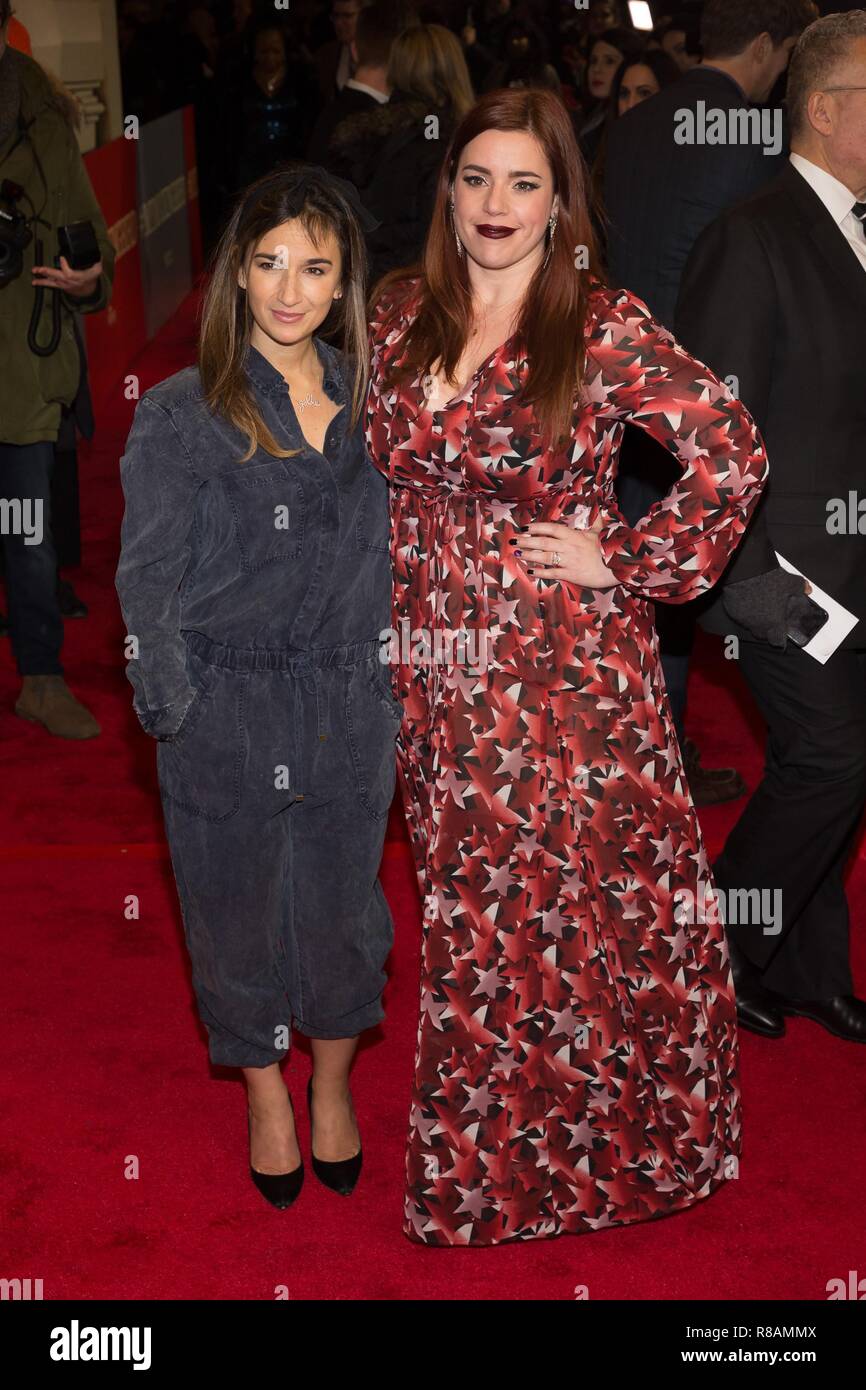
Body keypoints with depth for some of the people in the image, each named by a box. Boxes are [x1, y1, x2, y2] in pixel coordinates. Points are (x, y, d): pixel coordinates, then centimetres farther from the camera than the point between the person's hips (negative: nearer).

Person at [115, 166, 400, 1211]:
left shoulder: (370, 401, 2)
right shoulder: (180, 414, -10)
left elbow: (390, 554, 10)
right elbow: (147, 587, -7)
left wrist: (391, 685, 6)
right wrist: (176, 718, -8)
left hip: (350, 708, 3)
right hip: (226, 713, -3)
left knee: (342, 905, 16)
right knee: (239, 915, 14)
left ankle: (333, 1083, 42)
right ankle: (266, 1096, 39)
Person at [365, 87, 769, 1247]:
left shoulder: (605, 328, -10)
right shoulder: (400, 316, 4)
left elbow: (733, 453, -12)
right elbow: (372, 474, 17)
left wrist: (627, 565, -11)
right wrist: (384, 605, 9)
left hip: (571, 671, -4)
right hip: (440, 679, 5)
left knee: (597, 907, 4)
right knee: (473, 922, 15)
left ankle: (621, 1144, 27)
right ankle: (485, 1163, 35)